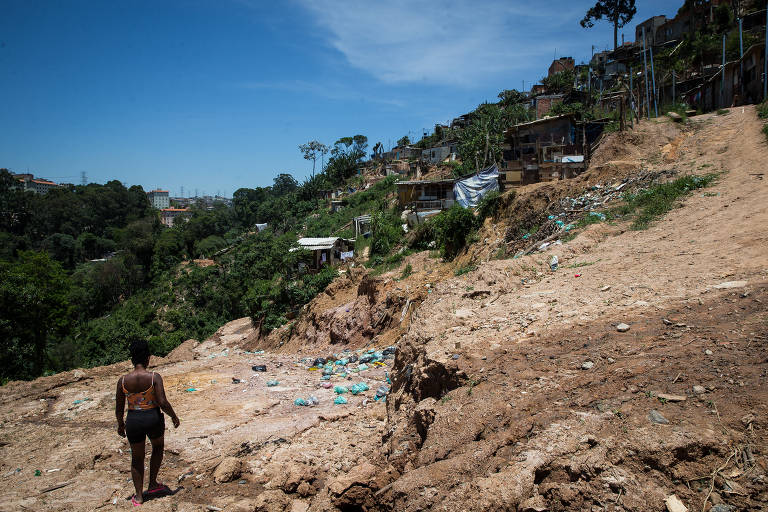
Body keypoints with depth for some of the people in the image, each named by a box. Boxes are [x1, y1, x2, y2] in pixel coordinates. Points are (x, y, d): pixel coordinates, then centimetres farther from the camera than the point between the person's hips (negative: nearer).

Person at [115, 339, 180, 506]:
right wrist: (174, 416, -2)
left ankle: (139, 496, 26)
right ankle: (153, 484, 32)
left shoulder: (123, 381, -5)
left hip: (133, 421, 2)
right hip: (153, 418, -2)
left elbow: (119, 408, 2)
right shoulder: (154, 377, -14)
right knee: (158, 447, 28)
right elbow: (163, 402, -18)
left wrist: (120, 424, 19)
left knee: (137, 458, 20)